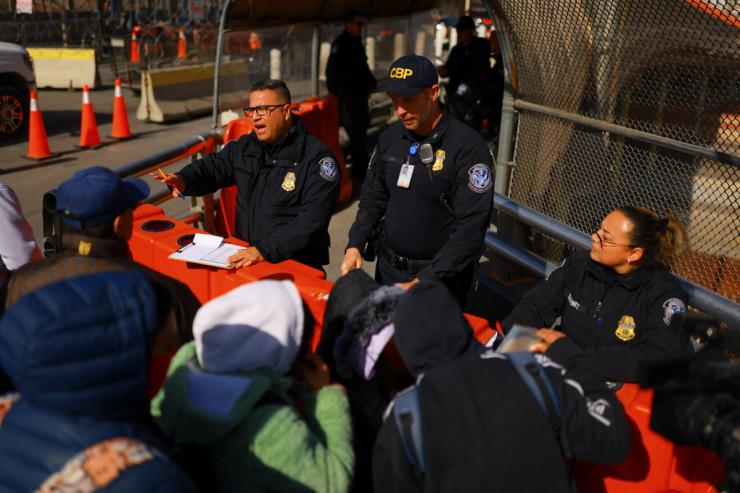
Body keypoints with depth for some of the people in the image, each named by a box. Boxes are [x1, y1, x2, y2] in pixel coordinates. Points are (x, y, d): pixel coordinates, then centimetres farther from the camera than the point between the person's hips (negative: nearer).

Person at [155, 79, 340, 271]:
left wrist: (266, 250, -28)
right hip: (245, 253, 6)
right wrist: (183, 180, -2)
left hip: (297, 264, -6)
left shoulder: (317, 158, -11)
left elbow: (311, 222, -19)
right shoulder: (245, 146, 12)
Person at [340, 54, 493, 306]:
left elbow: (471, 227, -21)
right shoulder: (390, 138, 2)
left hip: (439, 277, -6)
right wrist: (355, 245, -2)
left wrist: (424, 281, -24)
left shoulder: (468, 146, -18)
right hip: (387, 268, 6)